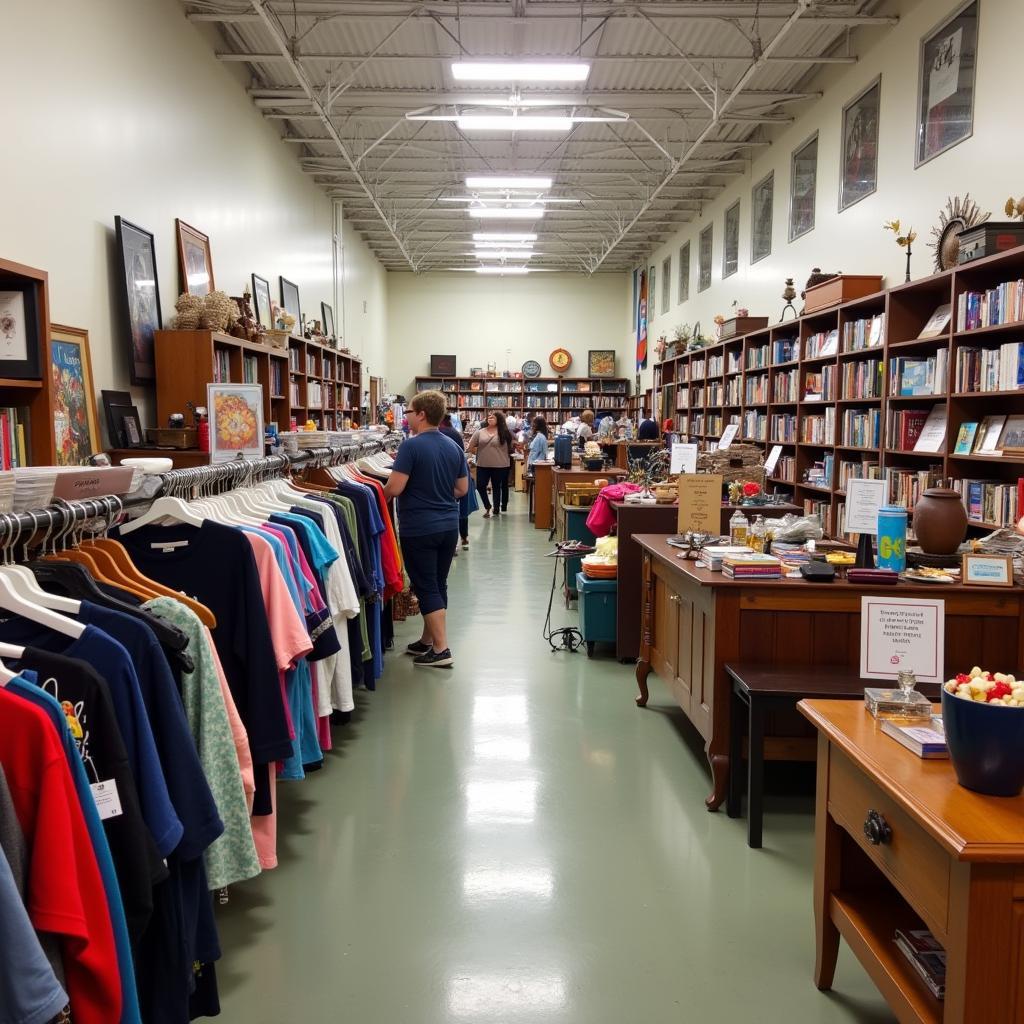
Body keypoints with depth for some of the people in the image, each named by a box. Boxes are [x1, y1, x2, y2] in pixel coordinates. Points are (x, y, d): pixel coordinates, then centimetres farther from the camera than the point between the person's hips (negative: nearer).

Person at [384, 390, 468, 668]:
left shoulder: (411, 446, -14)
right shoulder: (454, 447, 7)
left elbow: (394, 488, -18)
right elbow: (462, 488, 11)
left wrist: (380, 498, 2)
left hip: (419, 528, -7)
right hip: (449, 525, 7)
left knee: (426, 587, 0)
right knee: (438, 584, 14)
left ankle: (441, 649, 0)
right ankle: (427, 641, 26)